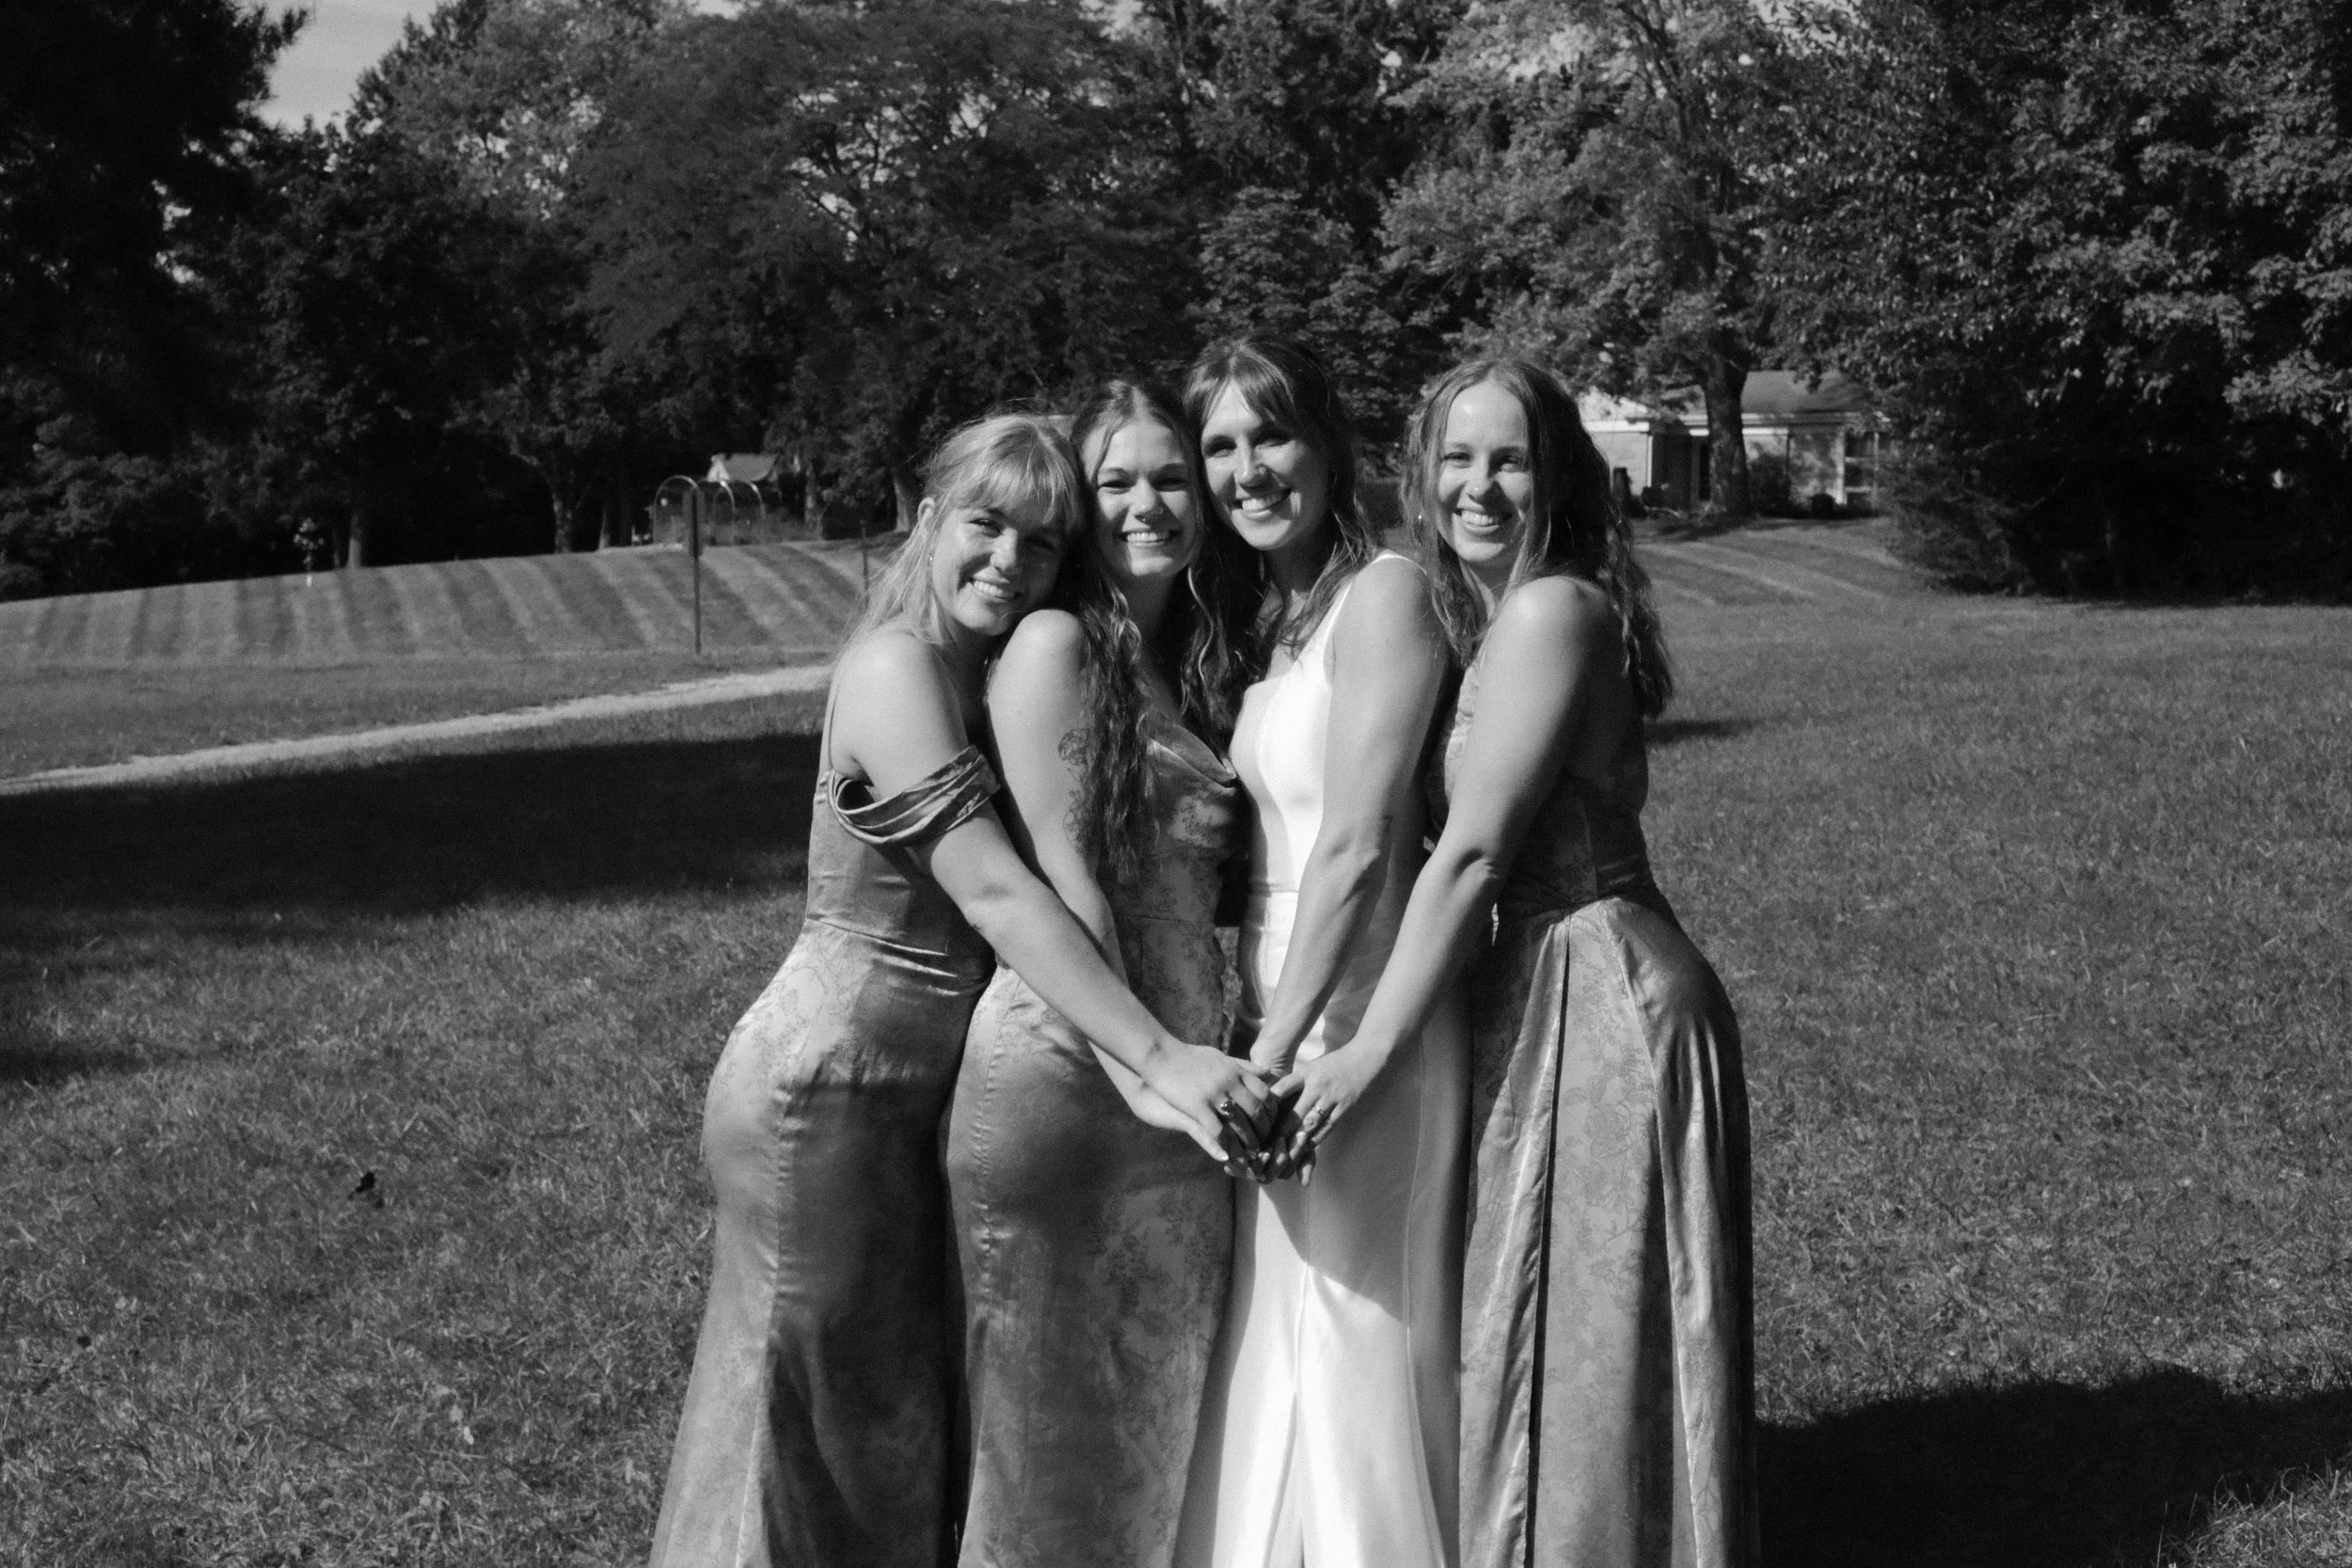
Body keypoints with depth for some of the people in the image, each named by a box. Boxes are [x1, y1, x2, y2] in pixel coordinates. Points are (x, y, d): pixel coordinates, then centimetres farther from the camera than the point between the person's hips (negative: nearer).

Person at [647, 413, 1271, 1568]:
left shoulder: (997, 676, 9)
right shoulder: (896, 667, -18)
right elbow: (994, 895, -27)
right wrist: (1159, 1060, -33)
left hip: (908, 1095, 8)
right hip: (823, 1090, -8)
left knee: (905, 1417, 18)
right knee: (824, 1439, 5)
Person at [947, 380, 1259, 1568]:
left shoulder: (1197, 663, 16)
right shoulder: (1055, 643, -7)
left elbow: (1196, 880, 15)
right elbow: (1060, 874, -13)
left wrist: (1205, 1060, 3)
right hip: (1062, 1061, -7)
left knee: (1169, 1395, 14)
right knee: (1051, 1401, 4)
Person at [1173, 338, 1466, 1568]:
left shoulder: (1381, 593, -13)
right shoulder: (1261, 615, 12)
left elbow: (1356, 849, -19)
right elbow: (1265, 842, 11)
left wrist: (1280, 1049, -18)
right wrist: (1257, 1038, 0)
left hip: (1348, 1021, -8)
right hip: (1269, 1006, 8)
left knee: (1356, 1331, 2)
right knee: (1275, 1337, 16)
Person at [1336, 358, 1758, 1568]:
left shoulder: (1550, 612, -15)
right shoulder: (1482, 620, 13)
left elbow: (1471, 854, -19)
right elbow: (1468, 844, 12)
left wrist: (1365, 1052, -18)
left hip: (1597, 1005, -9)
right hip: (1538, 1000, 9)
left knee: (1585, 1351, 2)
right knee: (1556, 1348, 17)